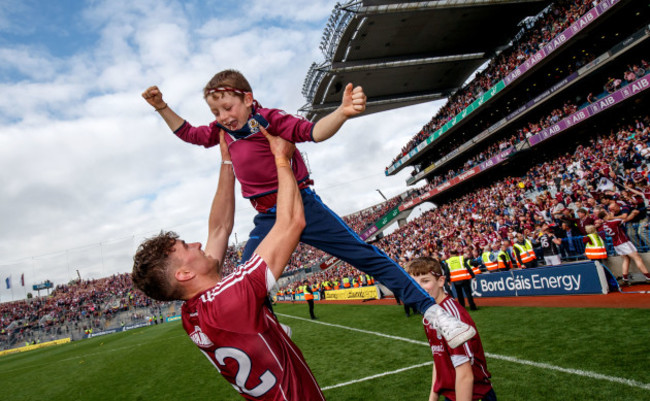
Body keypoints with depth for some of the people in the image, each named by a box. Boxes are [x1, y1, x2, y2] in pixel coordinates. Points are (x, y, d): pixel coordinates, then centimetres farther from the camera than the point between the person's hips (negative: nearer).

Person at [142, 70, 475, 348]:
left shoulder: (269, 119, -11)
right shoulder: (222, 131, 9)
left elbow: (313, 132, -26)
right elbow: (188, 133, 26)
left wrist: (342, 112, -45)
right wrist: (162, 107, 14)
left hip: (301, 206, -6)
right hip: (267, 220, 6)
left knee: (365, 255, -10)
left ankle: (432, 311, -3)